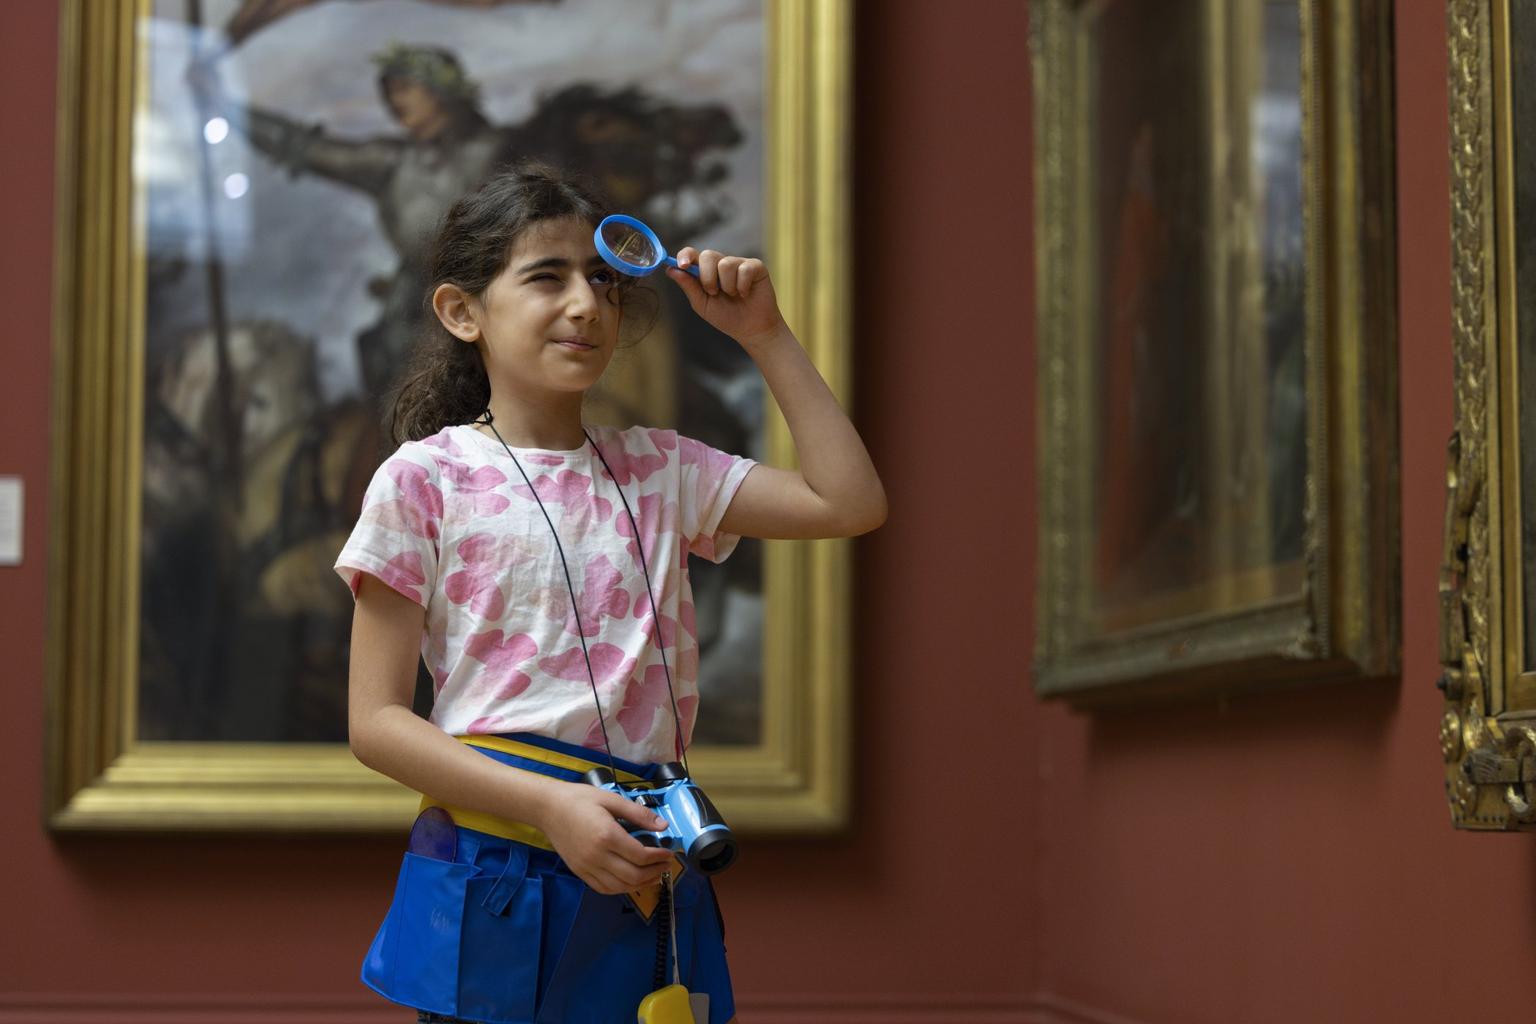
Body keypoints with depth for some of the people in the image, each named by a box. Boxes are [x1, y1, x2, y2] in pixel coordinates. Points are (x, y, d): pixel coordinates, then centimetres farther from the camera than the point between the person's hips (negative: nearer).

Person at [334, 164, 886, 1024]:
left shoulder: (660, 470, 11)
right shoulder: (423, 480, -3)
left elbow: (852, 503, 5)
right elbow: (377, 719, -6)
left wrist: (765, 335, 5)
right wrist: (549, 803, -19)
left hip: (645, 879, 4)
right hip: (495, 875, -4)